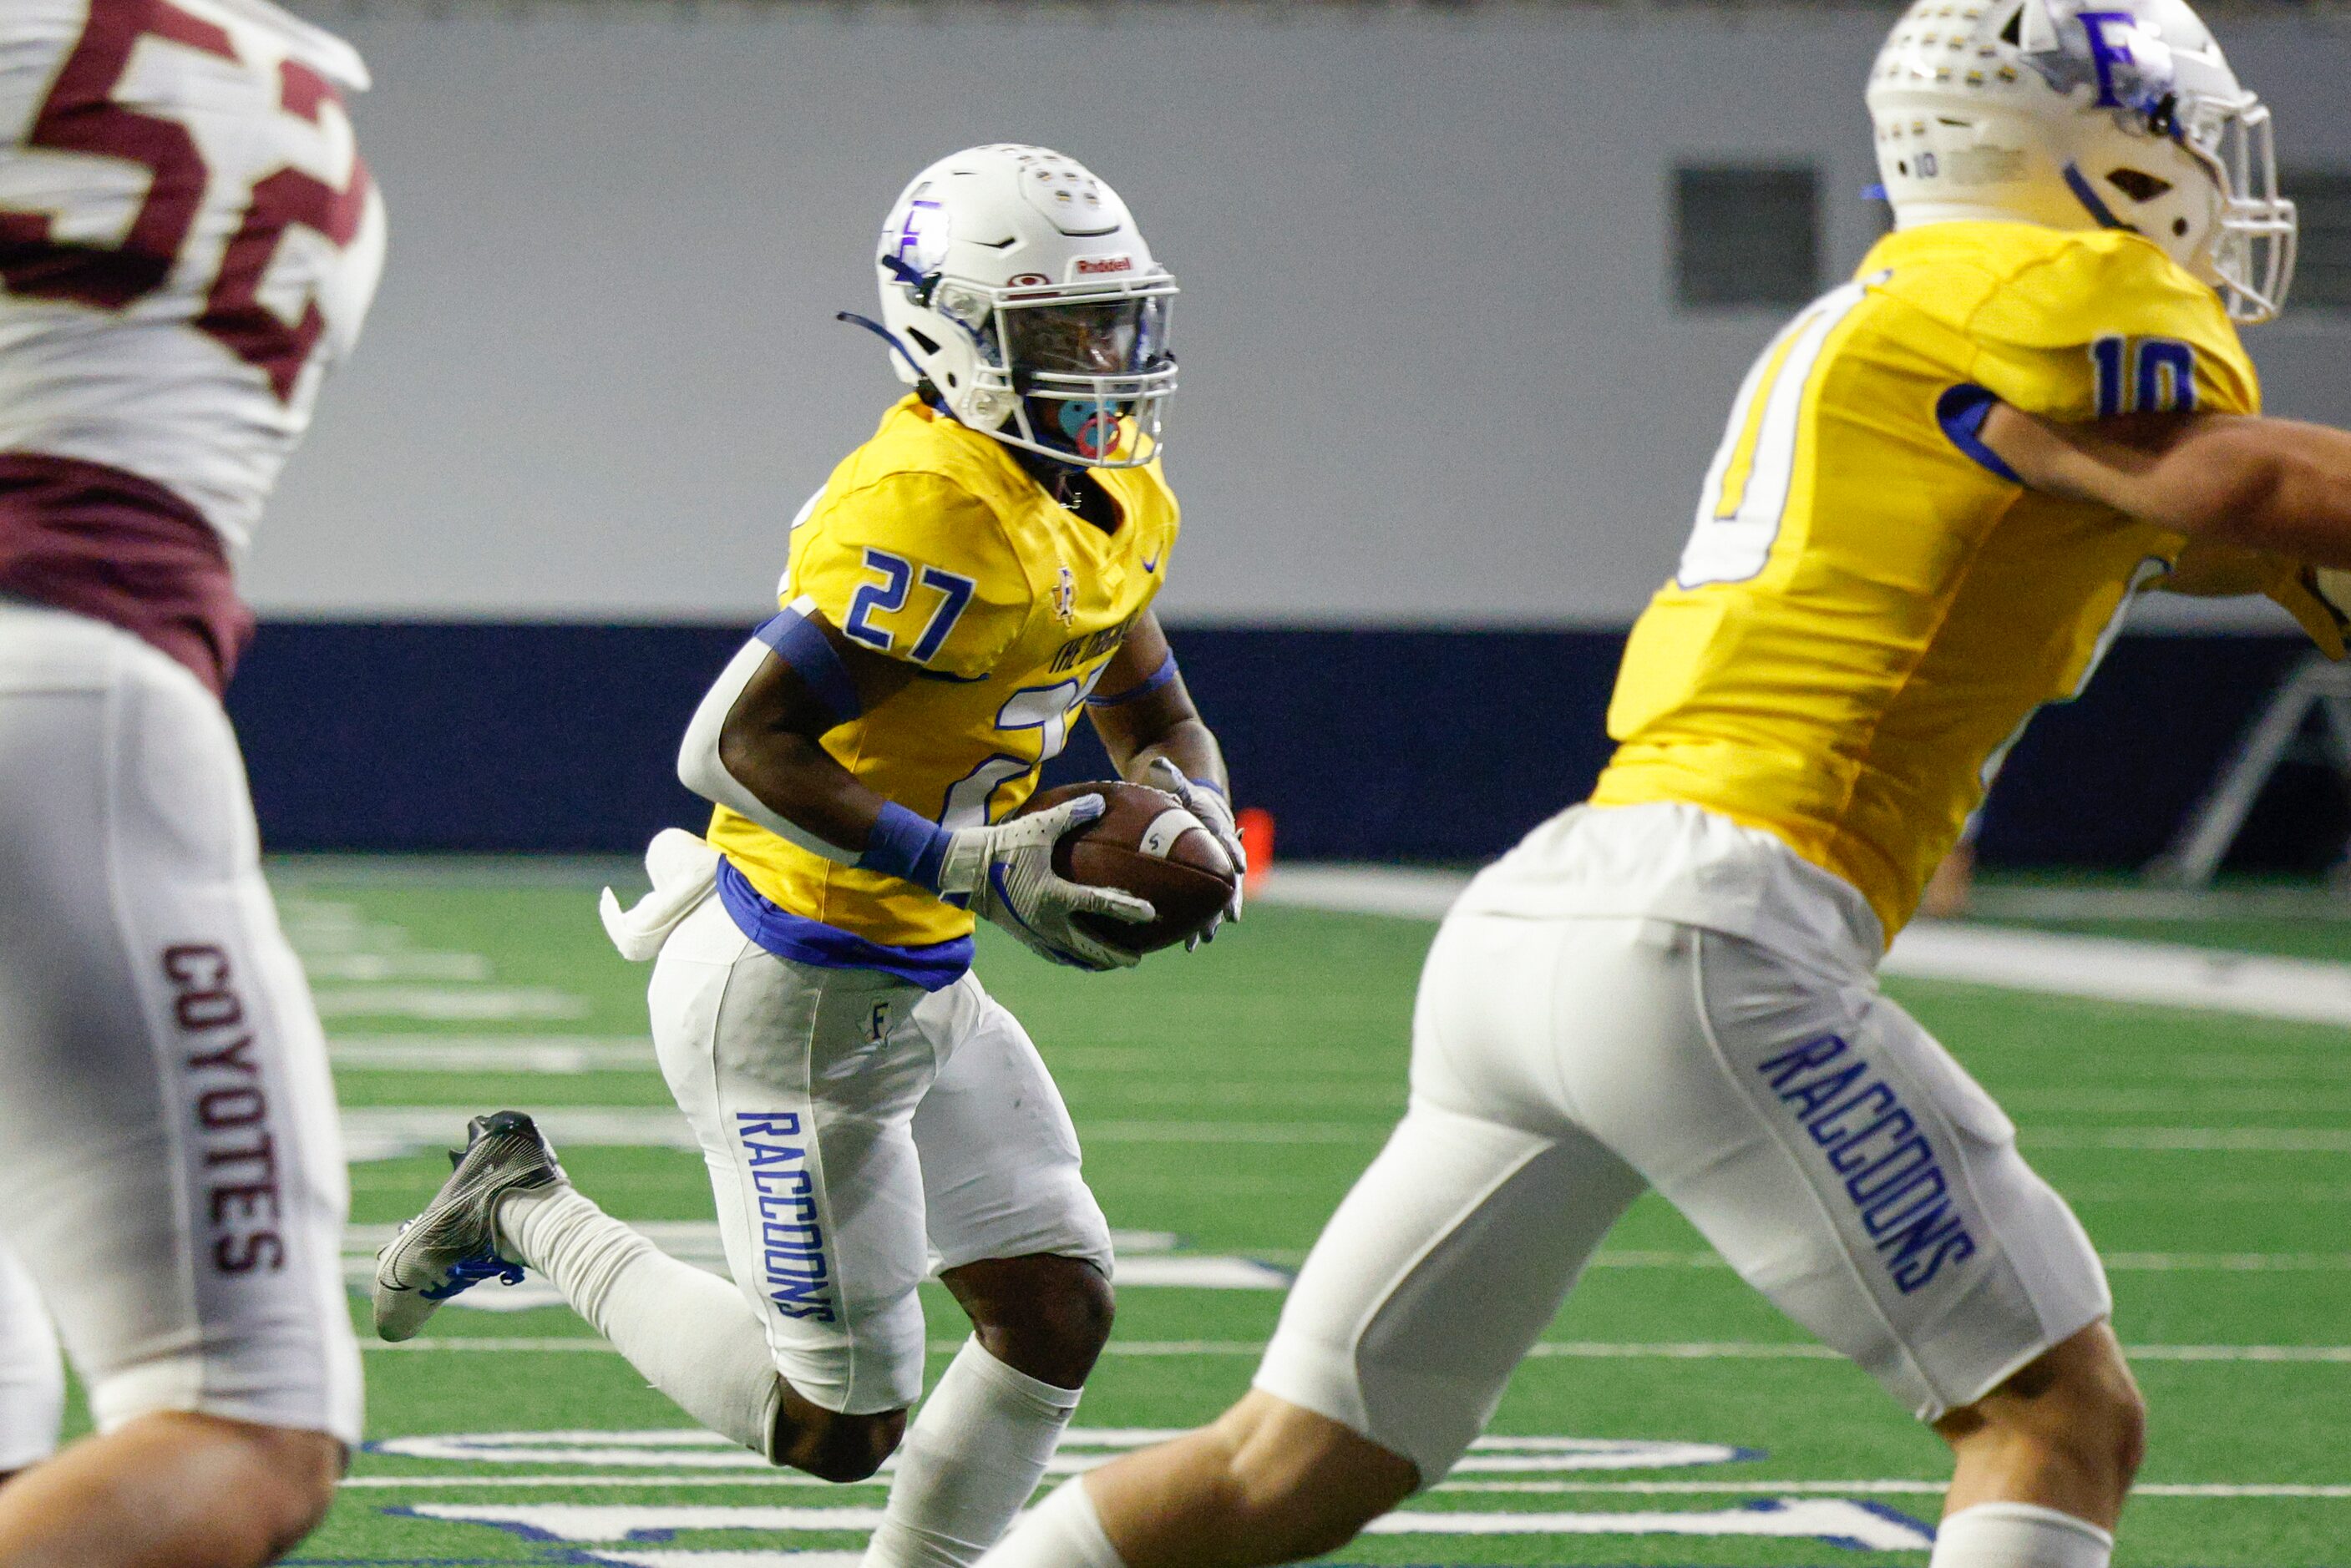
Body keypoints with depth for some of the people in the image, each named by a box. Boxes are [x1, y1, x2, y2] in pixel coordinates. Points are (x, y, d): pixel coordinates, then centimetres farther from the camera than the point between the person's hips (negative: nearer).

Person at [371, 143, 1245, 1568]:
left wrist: (1189, 817, -6)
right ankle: (529, 1215, 18)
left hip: (921, 991, 9)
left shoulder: (1120, 511, 5)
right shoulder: (934, 510, -26)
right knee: (839, 1429, 1)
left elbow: (1160, 725, 18)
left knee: (1060, 1316, 5)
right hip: (799, 1001, -9)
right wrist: (976, 869, -31)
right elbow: (737, 744, -29)